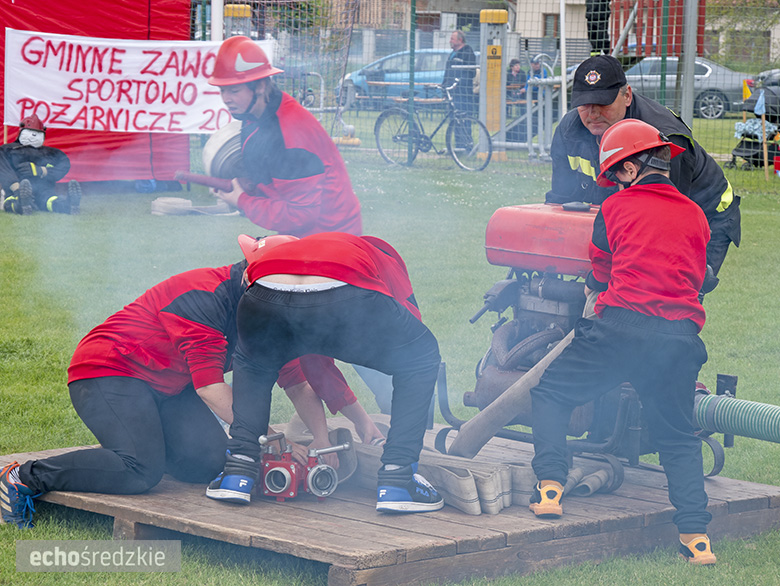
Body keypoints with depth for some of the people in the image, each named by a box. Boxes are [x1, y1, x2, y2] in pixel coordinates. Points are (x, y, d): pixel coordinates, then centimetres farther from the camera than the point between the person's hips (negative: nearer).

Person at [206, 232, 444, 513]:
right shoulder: (383, 256, 40)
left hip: (263, 300, 4)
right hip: (345, 298, -3)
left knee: (252, 364, 40)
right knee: (422, 358, 25)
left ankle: (238, 472, 25)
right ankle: (395, 482, 17)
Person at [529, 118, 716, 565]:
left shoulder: (617, 207, 7)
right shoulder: (695, 216, 16)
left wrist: (595, 290, 42)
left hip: (622, 328, -4)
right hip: (680, 336, 4)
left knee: (551, 392, 14)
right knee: (678, 437, 16)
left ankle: (551, 489, 1)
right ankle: (697, 536, 4)